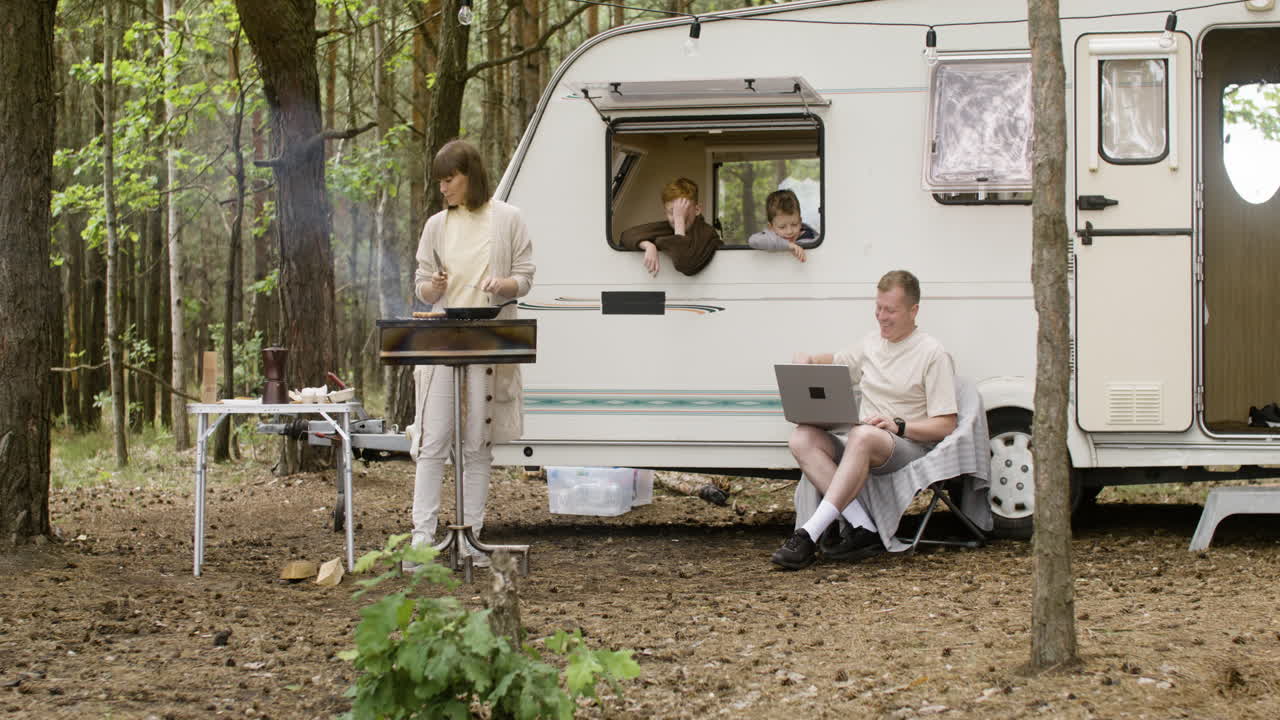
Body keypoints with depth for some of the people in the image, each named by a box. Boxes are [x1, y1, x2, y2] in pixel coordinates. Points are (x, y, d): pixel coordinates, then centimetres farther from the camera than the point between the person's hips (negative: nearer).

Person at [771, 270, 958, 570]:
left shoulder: (933, 354, -1)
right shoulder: (872, 343, 20)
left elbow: (946, 425, -6)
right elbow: (836, 362, 39)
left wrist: (899, 426, -21)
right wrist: (806, 360, 15)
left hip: (910, 449, -7)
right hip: (862, 452, 7)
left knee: (862, 436, -40)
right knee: (803, 437, -20)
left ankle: (809, 534, -44)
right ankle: (863, 526, -31)